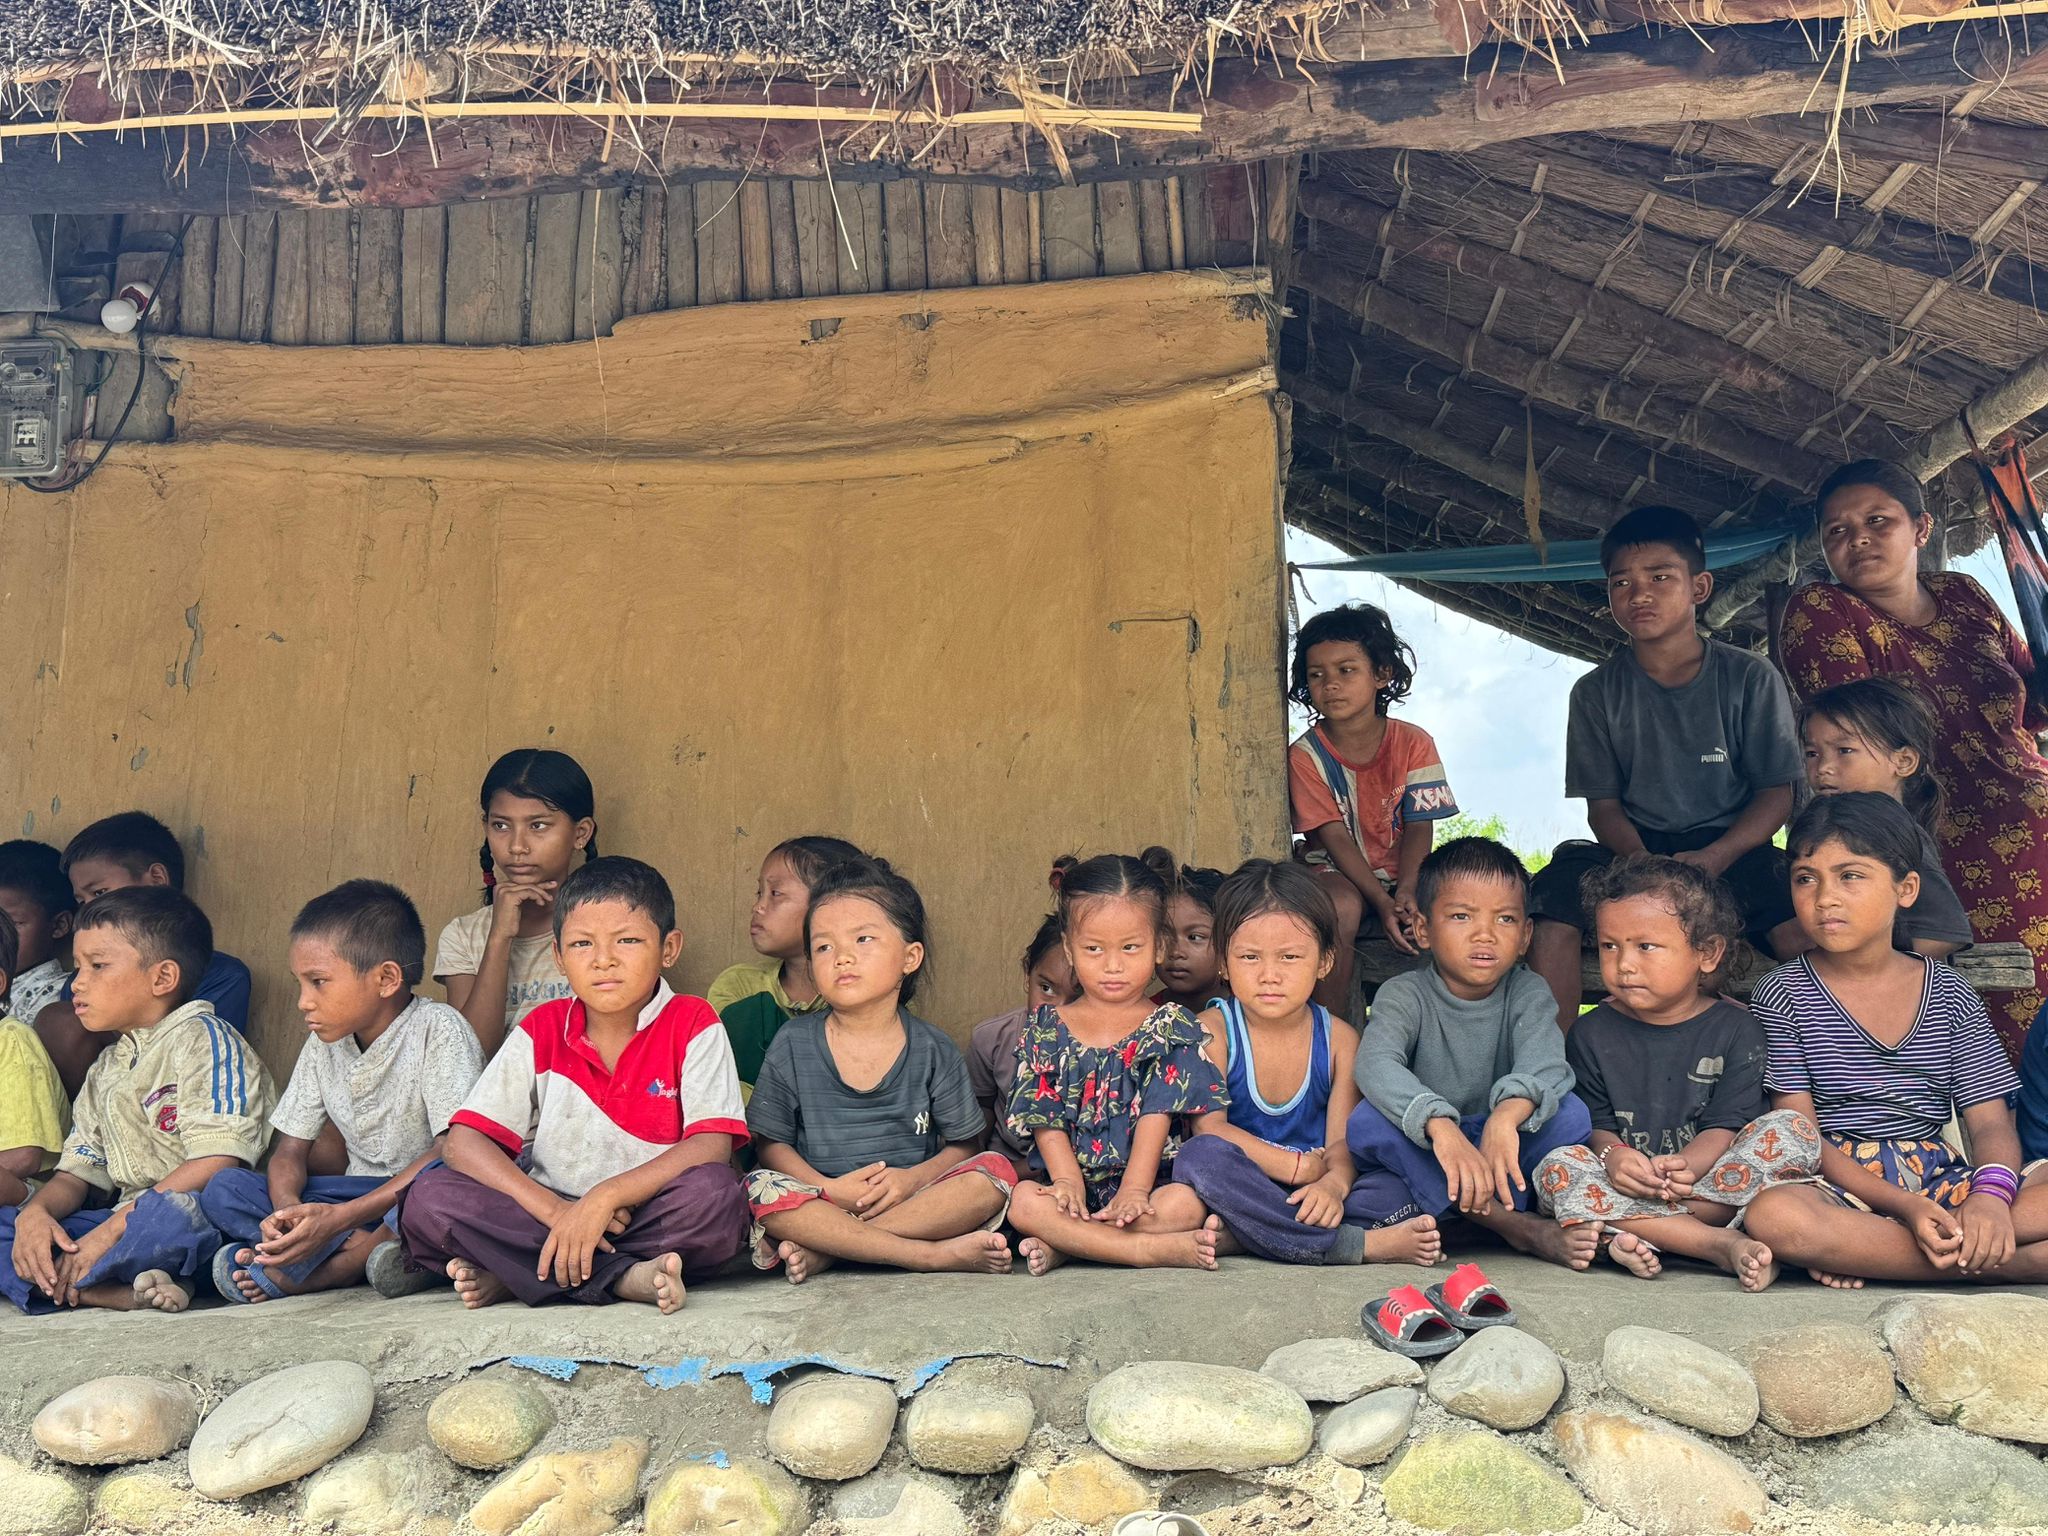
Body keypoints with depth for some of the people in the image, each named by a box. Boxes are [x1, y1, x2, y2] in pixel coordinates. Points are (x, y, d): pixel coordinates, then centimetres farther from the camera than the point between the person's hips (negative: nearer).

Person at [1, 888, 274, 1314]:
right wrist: (34, 1213, -5)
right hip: (132, 1225, 9)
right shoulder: (106, 1070, 21)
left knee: (177, 1210, -40)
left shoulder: (202, 1038, -5)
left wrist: (110, 1230, -18)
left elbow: (218, 1164, -17)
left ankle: (55, 1284, -20)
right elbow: (76, 1174, 19)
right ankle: (118, 1292, -23)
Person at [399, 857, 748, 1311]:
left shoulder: (693, 1024, -4)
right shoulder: (542, 1030, 3)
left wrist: (604, 1197, -25)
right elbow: (464, 1141, -5)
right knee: (428, 1196, -19)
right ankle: (625, 1278, -25)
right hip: (553, 1217, 2)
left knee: (715, 1192, -32)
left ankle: (512, 1274, -23)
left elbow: (712, 1146, -15)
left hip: (651, 1220, -2)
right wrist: (554, 1210, -19)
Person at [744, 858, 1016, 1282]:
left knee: (995, 1171, -23)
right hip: (822, 1202, -1)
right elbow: (770, 1142, 2)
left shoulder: (934, 1051, 1)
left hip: (916, 1202, 1)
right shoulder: (794, 1044, 1)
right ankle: (937, 1254, -31)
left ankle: (821, 1249, -27)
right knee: (759, 1188, -29)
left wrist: (913, 1178, -16)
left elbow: (965, 1145, 4)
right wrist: (829, 1190, -15)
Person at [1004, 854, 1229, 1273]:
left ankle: (1061, 1245, -23)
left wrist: (1135, 1189, -19)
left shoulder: (1171, 1027, 5)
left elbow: (1156, 1114, -7)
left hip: (1148, 1182, 0)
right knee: (1024, 1200, -29)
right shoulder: (1046, 1028, 9)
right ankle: (1156, 1248, -29)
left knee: (1188, 1202, -31)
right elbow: (1045, 1117, 1)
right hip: (1074, 1183, 1)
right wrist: (1068, 1180, -16)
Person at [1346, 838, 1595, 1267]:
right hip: (1419, 1154, -1)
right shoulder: (1405, 996, -10)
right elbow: (1376, 1064, -31)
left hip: (1502, 1146, 1)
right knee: (1369, 1120, -31)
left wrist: (1506, 1117, -49)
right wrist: (1440, 1127, -51)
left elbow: (1544, 1063, -25)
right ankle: (1515, 1225, -33)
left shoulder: (1529, 995, -4)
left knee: (1570, 1112, -23)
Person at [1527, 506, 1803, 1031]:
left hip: (1732, 846, -1)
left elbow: (1777, 793, 0)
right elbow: (1603, 805, 3)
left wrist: (1713, 859, -19)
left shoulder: (1750, 678, 2)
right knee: (1555, 902, -28)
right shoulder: (1597, 691, 5)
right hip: (1632, 849, 1)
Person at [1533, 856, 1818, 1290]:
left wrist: (1686, 1165, -28)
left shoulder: (1735, 1028, 4)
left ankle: (1640, 1234, -33)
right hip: (1625, 1185, 0)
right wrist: (1612, 1155, -24)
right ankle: (1722, 1244, -36)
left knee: (1793, 1130, -22)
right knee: (1557, 1168, -27)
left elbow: (1728, 1123, -6)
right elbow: (1593, 1122, 1)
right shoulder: (1592, 1034, 8)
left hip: (1709, 1179, 0)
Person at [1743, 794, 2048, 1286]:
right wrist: (1903, 1206, -19)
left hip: (1945, 1184, 2)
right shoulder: (1782, 995, 2)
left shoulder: (1950, 996, 11)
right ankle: (2008, 1263, -28)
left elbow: (1991, 1124, 5)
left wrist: (1991, 1194, -19)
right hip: (1840, 1188, -2)